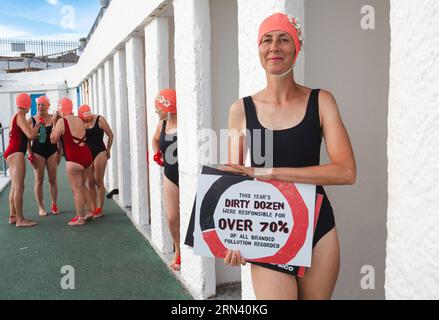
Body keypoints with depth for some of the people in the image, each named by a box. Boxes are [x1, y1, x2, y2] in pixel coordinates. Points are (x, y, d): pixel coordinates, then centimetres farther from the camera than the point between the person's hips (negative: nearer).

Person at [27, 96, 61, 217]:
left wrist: (59, 153, 2)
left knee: (53, 179, 7)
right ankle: (41, 207, 11)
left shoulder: (54, 119, 0)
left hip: (52, 151, 1)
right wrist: (30, 154, -6)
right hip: (37, 152, -1)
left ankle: (54, 205, 19)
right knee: (39, 180, 2)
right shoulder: (31, 120, 0)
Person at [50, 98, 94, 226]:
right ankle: (89, 211, 22)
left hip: (74, 160, -7)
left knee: (76, 189, 2)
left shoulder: (62, 121, -8)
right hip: (87, 156, 7)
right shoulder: (79, 120, 12)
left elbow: (53, 139, -4)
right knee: (82, 186, 21)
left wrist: (55, 123, 4)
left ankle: (80, 218, 7)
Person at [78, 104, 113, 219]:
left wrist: (108, 150, 3)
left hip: (99, 152, -4)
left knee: (98, 182, -1)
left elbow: (110, 135, -2)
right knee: (90, 183, 6)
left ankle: (100, 209, 7)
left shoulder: (100, 120, -10)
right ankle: (93, 209, 14)